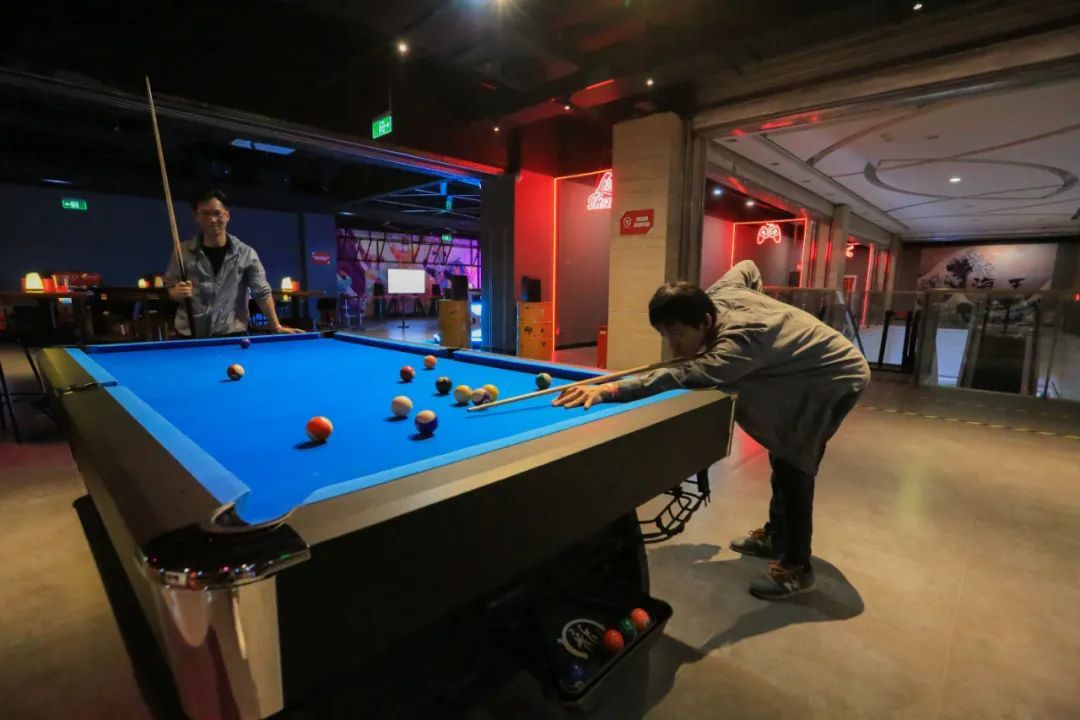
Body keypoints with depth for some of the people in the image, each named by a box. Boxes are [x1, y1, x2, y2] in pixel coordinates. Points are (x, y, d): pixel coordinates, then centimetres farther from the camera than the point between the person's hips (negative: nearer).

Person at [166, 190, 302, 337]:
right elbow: (169, 289, 10)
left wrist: (277, 326, -8)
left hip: (232, 335, -1)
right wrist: (177, 293, -14)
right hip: (189, 336, 2)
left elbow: (262, 292, -2)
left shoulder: (246, 253, -2)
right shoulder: (182, 251, 2)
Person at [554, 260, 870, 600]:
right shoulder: (720, 293, -16)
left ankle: (797, 567, 0)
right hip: (811, 368, 10)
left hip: (840, 375, -10)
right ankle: (775, 535, 30)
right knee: (782, 453, 15)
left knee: (793, 464, -13)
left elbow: (683, 376, -59)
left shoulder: (739, 342, -42)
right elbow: (748, 267, 7)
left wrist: (611, 388, -69)